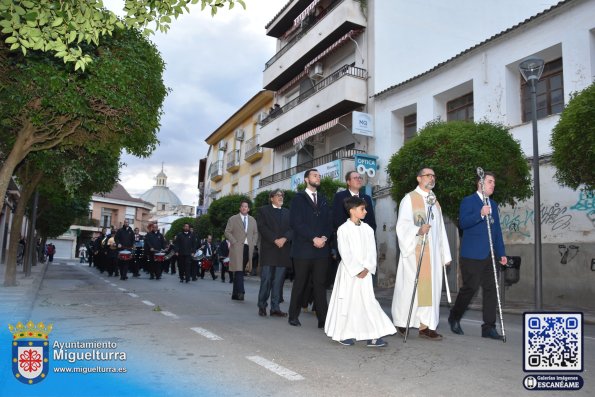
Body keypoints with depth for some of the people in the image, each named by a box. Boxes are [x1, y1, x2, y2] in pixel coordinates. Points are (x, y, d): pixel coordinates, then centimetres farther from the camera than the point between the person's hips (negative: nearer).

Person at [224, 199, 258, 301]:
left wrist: (253, 243, 6)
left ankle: (235, 294, 13)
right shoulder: (233, 219, 6)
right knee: (238, 270, -14)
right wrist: (234, 242, -9)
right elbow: (227, 232, 1)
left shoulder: (252, 220, 18)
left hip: (248, 248, 4)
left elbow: (256, 233, 20)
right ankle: (240, 292, -19)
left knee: (240, 271, 6)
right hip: (237, 248, -4)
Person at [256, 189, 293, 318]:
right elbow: (262, 227, -4)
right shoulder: (264, 210, 9)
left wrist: (284, 238, -12)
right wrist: (275, 240, -14)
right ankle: (262, 306, 8)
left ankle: (275, 308, 5)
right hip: (268, 250, -3)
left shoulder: (287, 212, 19)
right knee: (266, 279, -3)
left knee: (278, 281, 1)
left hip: (283, 251, 3)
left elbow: (292, 229, 8)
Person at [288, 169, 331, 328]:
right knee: (300, 284, 5)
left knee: (320, 284, 1)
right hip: (303, 249, -4)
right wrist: (313, 239, -14)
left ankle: (323, 319, 2)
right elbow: (296, 223, -8)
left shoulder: (323, 200, 18)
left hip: (322, 249, 4)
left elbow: (328, 222, 13)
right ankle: (293, 316, 17)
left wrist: (324, 237, -6)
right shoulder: (298, 198, 3)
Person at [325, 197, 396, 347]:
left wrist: (366, 269, -8)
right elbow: (345, 253, -11)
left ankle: (373, 336, 5)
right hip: (349, 271, -4)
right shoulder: (343, 229, -7)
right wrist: (357, 270, -13)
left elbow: (371, 251, 4)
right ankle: (344, 334, 17)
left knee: (368, 300, 1)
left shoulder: (367, 229, 7)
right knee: (347, 301, 3)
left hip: (365, 271, 4)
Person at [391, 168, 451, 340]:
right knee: (410, 286, -3)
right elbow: (402, 225, -11)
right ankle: (401, 322, 12)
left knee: (431, 287, 2)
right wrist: (418, 230, -30)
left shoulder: (435, 201, 19)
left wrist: (445, 254, 13)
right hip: (415, 252, -6)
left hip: (433, 253, 6)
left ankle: (425, 326, 6)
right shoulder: (409, 199, -1)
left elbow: (440, 229, 18)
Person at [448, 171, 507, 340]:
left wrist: (501, 253, 14)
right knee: (470, 288, -3)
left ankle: (489, 327, 9)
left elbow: (497, 230, 20)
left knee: (491, 289, 3)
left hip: (489, 255, 7)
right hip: (472, 255, -7)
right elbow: (462, 223, -16)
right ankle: (454, 318, 18)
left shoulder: (493, 204, 19)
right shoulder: (468, 201, -2)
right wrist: (480, 214, -27)